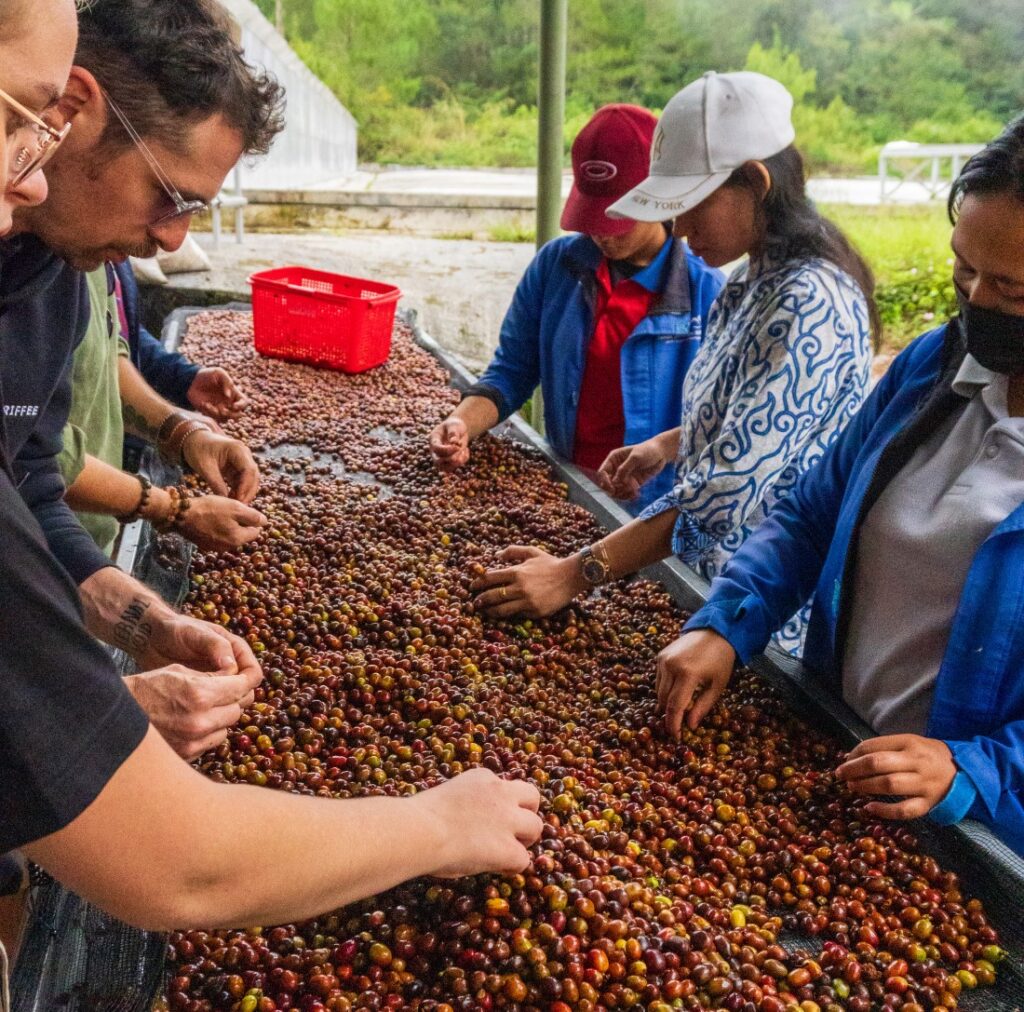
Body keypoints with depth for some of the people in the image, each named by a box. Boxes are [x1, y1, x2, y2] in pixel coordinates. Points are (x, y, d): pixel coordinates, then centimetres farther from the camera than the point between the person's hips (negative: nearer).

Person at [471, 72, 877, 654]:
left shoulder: (809, 303, -26)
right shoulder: (757, 279, 3)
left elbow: (729, 487, -31)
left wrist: (578, 574, -31)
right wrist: (667, 446, 1)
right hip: (711, 576, 9)